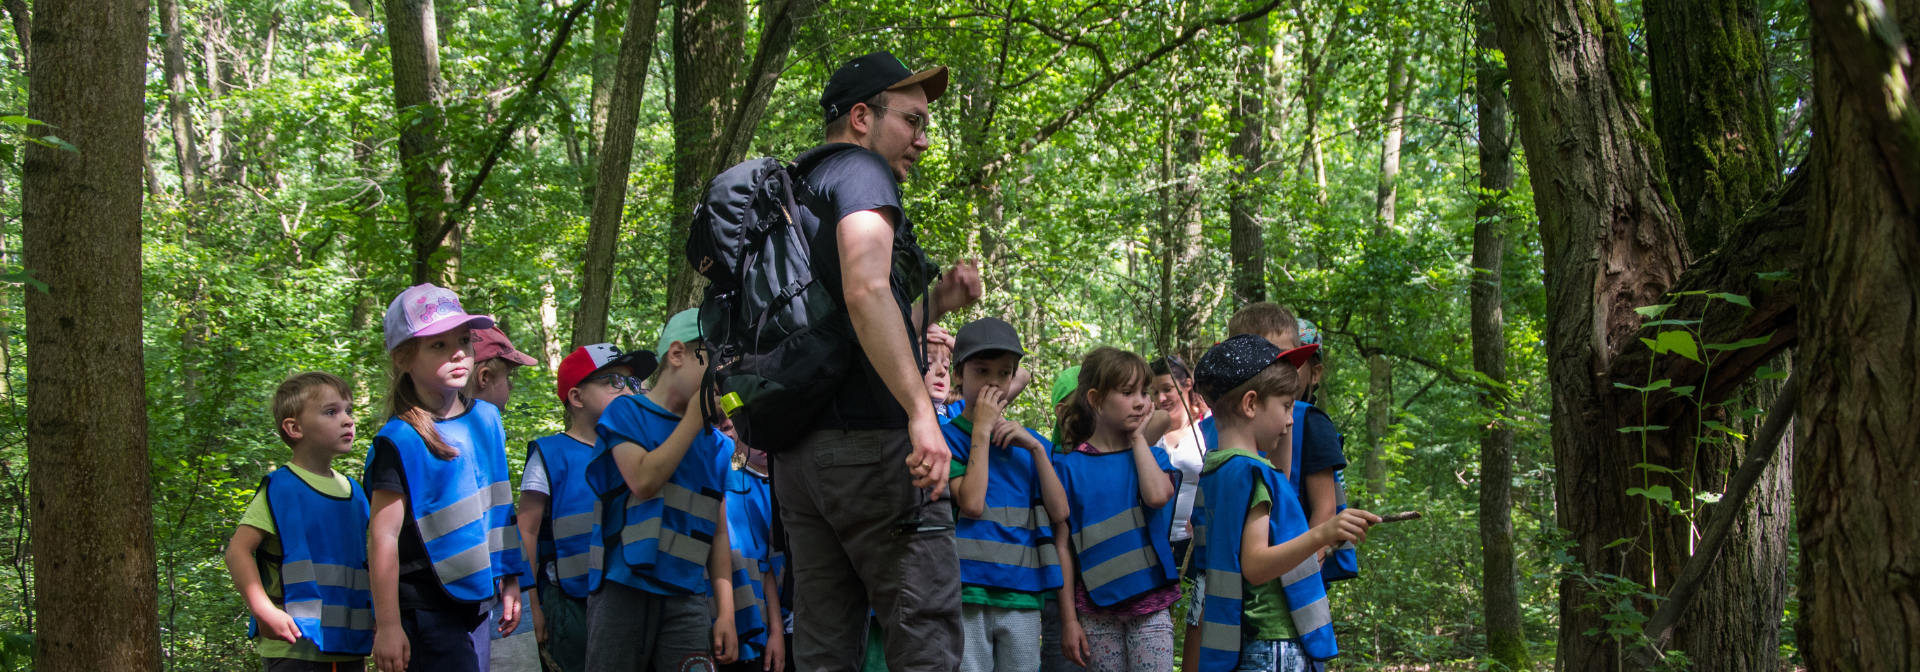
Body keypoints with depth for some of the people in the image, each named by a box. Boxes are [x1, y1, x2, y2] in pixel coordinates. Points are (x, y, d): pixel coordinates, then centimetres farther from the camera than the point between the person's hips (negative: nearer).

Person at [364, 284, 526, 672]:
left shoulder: (486, 418, 9)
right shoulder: (400, 441, -13)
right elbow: (383, 537, -15)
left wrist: (510, 580, 18)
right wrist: (388, 626, -17)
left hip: (474, 604, 7)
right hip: (424, 609, -7)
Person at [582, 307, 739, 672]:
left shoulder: (715, 442, 15)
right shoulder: (627, 412, 4)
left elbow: (719, 532, 15)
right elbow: (644, 481, -12)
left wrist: (726, 612, 6)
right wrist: (696, 416, -6)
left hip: (686, 597, 3)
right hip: (625, 588, -3)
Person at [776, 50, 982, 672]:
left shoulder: (795, 194, 25)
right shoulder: (860, 169, -3)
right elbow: (866, 290, -23)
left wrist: (935, 303, 19)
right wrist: (922, 411, -26)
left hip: (797, 455, 9)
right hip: (871, 443, -9)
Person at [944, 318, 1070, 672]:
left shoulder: (1030, 443, 17)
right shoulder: (947, 437, 2)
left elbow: (1059, 513, 7)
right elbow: (972, 503, -12)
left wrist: (1036, 448, -2)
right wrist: (982, 430, -7)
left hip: (1022, 594, 4)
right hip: (968, 593, -4)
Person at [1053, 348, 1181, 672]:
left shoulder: (1151, 457, 8)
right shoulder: (1071, 466, 1)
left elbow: (1158, 496, -16)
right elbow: (1064, 547, 1)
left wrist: (1138, 438, -3)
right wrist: (1068, 619, -3)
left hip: (1150, 608, 1)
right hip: (1097, 612, -1)